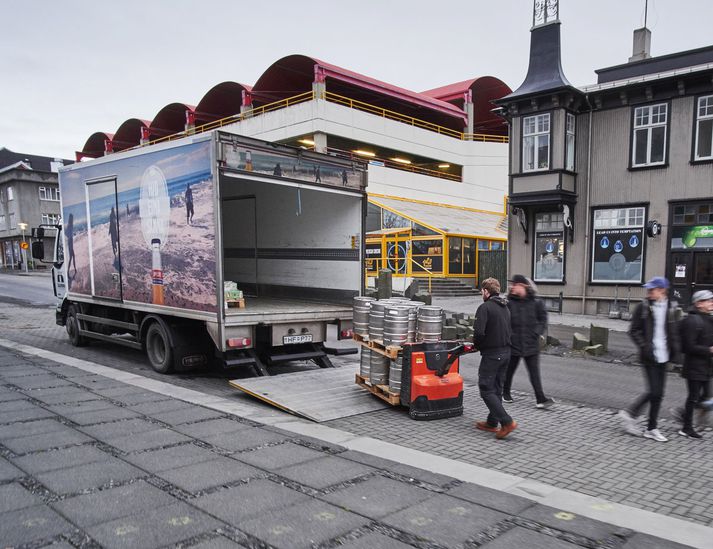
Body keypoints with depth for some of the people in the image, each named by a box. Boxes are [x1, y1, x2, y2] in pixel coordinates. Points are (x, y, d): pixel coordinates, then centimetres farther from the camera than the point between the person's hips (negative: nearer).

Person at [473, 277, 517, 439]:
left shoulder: (485, 307, -14)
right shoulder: (505, 308, 13)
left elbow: (479, 332, -24)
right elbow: (508, 331, 16)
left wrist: (477, 345, -3)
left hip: (491, 354, -9)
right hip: (506, 352, 9)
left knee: (486, 389, -2)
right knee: (496, 389, 16)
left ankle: (507, 422, -9)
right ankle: (492, 422, 24)